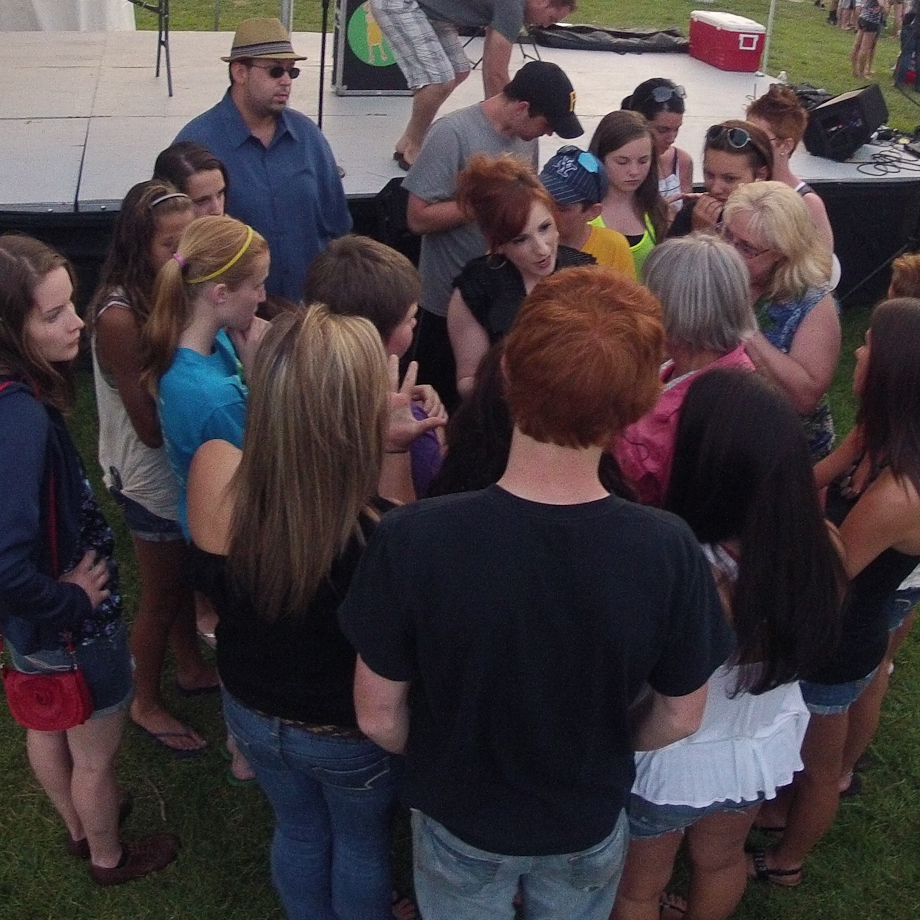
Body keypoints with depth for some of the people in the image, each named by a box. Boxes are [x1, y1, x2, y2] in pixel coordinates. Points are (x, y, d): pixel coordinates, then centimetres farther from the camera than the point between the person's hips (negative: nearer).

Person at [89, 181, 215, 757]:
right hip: (151, 478, -7)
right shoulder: (120, 317, -28)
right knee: (162, 594, 12)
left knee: (188, 575, 25)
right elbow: (151, 425, -26)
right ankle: (148, 703, 35)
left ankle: (191, 668, 49)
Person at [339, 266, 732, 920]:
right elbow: (681, 717, -13)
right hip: (590, 823, 1)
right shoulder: (667, 551, -29)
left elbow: (378, 716, -19)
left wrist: (447, 762, 3)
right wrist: (599, 756, 8)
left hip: (459, 820, -1)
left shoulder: (412, 541, -33)